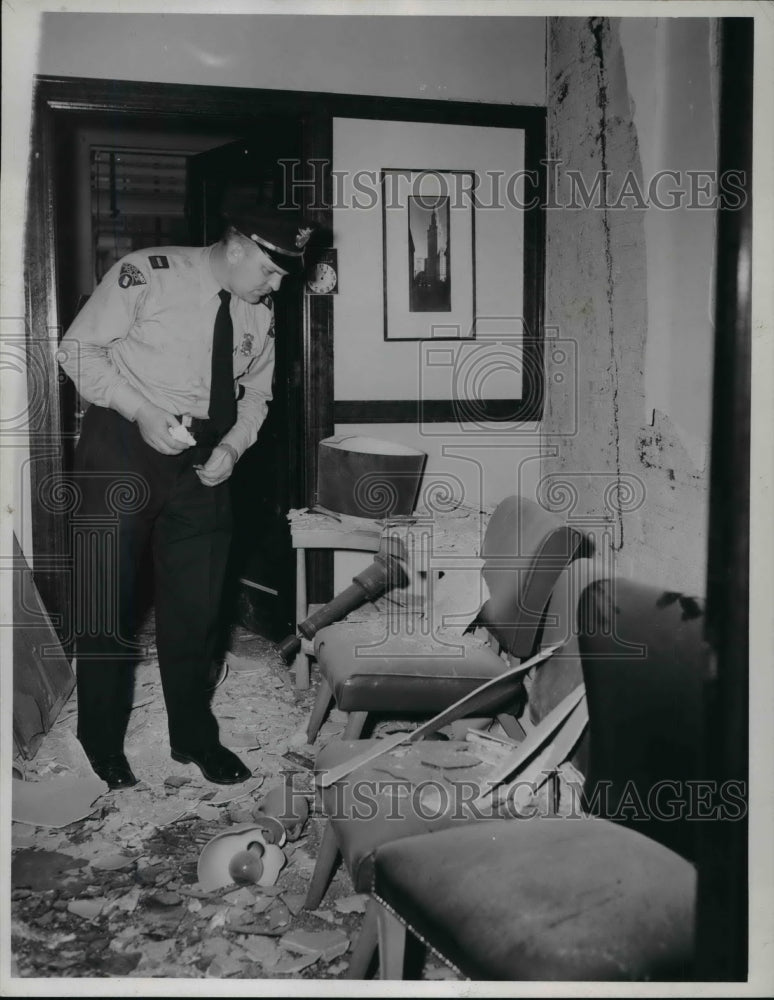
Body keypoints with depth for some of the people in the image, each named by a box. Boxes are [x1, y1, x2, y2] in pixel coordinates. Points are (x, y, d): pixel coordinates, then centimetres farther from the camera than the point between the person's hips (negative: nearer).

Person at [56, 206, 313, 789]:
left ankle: (194, 738, 28)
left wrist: (233, 447, -4)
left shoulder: (259, 311, 4)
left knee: (197, 604, 10)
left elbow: (257, 392, 15)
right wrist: (141, 413, -20)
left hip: (204, 460, 5)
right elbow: (79, 348, -9)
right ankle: (103, 750, 21)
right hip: (123, 449, -4)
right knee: (110, 601, 3)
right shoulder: (148, 274, -12)